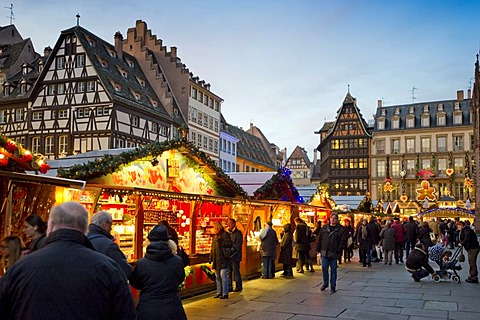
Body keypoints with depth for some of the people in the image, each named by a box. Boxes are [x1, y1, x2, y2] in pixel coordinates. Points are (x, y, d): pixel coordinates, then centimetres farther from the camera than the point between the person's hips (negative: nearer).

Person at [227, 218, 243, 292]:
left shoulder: (238, 233, -7)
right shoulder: (228, 232, 13)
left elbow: (237, 245, -12)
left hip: (235, 256, -7)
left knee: (236, 272, -1)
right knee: (228, 272, 9)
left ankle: (239, 287, 11)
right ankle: (229, 287, 17)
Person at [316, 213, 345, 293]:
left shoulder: (340, 229, -2)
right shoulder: (324, 228, 8)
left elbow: (342, 241, -6)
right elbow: (320, 239, 10)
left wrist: (339, 251, -13)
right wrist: (318, 249, 6)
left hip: (333, 253, -3)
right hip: (324, 252, 3)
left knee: (333, 269, 5)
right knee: (324, 268, 7)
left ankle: (333, 286, 15)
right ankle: (325, 283, 24)